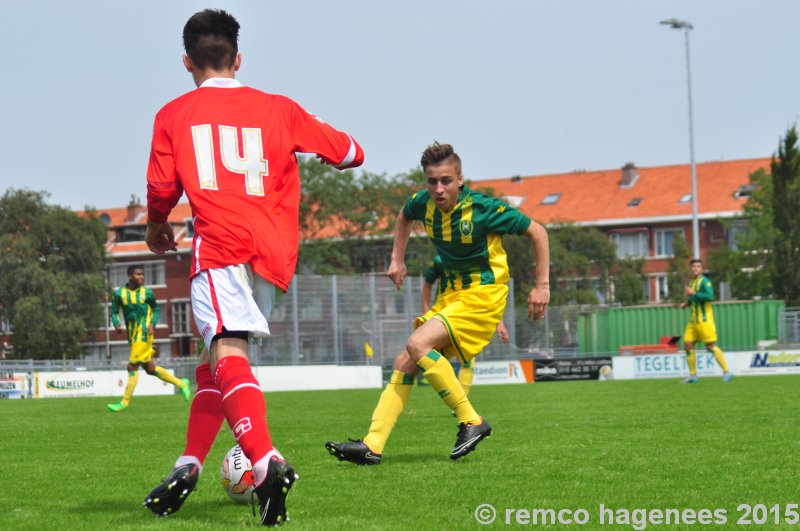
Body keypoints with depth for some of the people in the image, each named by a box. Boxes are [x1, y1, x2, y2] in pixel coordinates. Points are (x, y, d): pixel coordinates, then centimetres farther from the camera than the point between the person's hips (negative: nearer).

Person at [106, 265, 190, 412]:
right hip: (132, 336, 4)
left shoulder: (147, 293, 0)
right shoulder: (119, 293, 3)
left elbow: (155, 309, 13)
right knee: (150, 369, 10)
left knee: (132, 367, -10)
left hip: (143, 334, -4)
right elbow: (114, 312, 8)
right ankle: (180, 383, 27)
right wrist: (116, 325, -11)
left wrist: (152, 324, -4)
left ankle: (124, 403, -5)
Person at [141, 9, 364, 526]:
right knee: (215, 360, 21)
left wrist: (157, 227, 37)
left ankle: (267, 462, -44)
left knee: (229, 355, -21)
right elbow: (351, 153, 20)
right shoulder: (278, 109, 17)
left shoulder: (173, 115, 11)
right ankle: (188, 467, 19)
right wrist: (312, 137, 42)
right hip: (274, 253, 5)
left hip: (221, 245, -5)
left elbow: (161, 190, 15)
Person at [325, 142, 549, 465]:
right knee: (404, 363, -2)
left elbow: (537, 232, -8)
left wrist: (542, 286, -9)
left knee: (417, 344, -25)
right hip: (453, 293, 7)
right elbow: (404, 216, 26)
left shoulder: (483, 209, -19)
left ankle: (472, 422, -18)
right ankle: (372, 445, -5)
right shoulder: (424, 204, -2)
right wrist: (397, 259, 17)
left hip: (484, 295, -7)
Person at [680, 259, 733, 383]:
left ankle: (726, 372, -3)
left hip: (704, 319, -8)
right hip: (693, 319, 8)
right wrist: (686, 304, 11)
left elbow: (710, 297, -23)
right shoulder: (691, 282, 16)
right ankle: (693, 375, 10)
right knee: (687, 346, 3)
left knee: (711, 346, -10)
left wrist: (693, 293, -20)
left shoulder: (705, 281, -9)